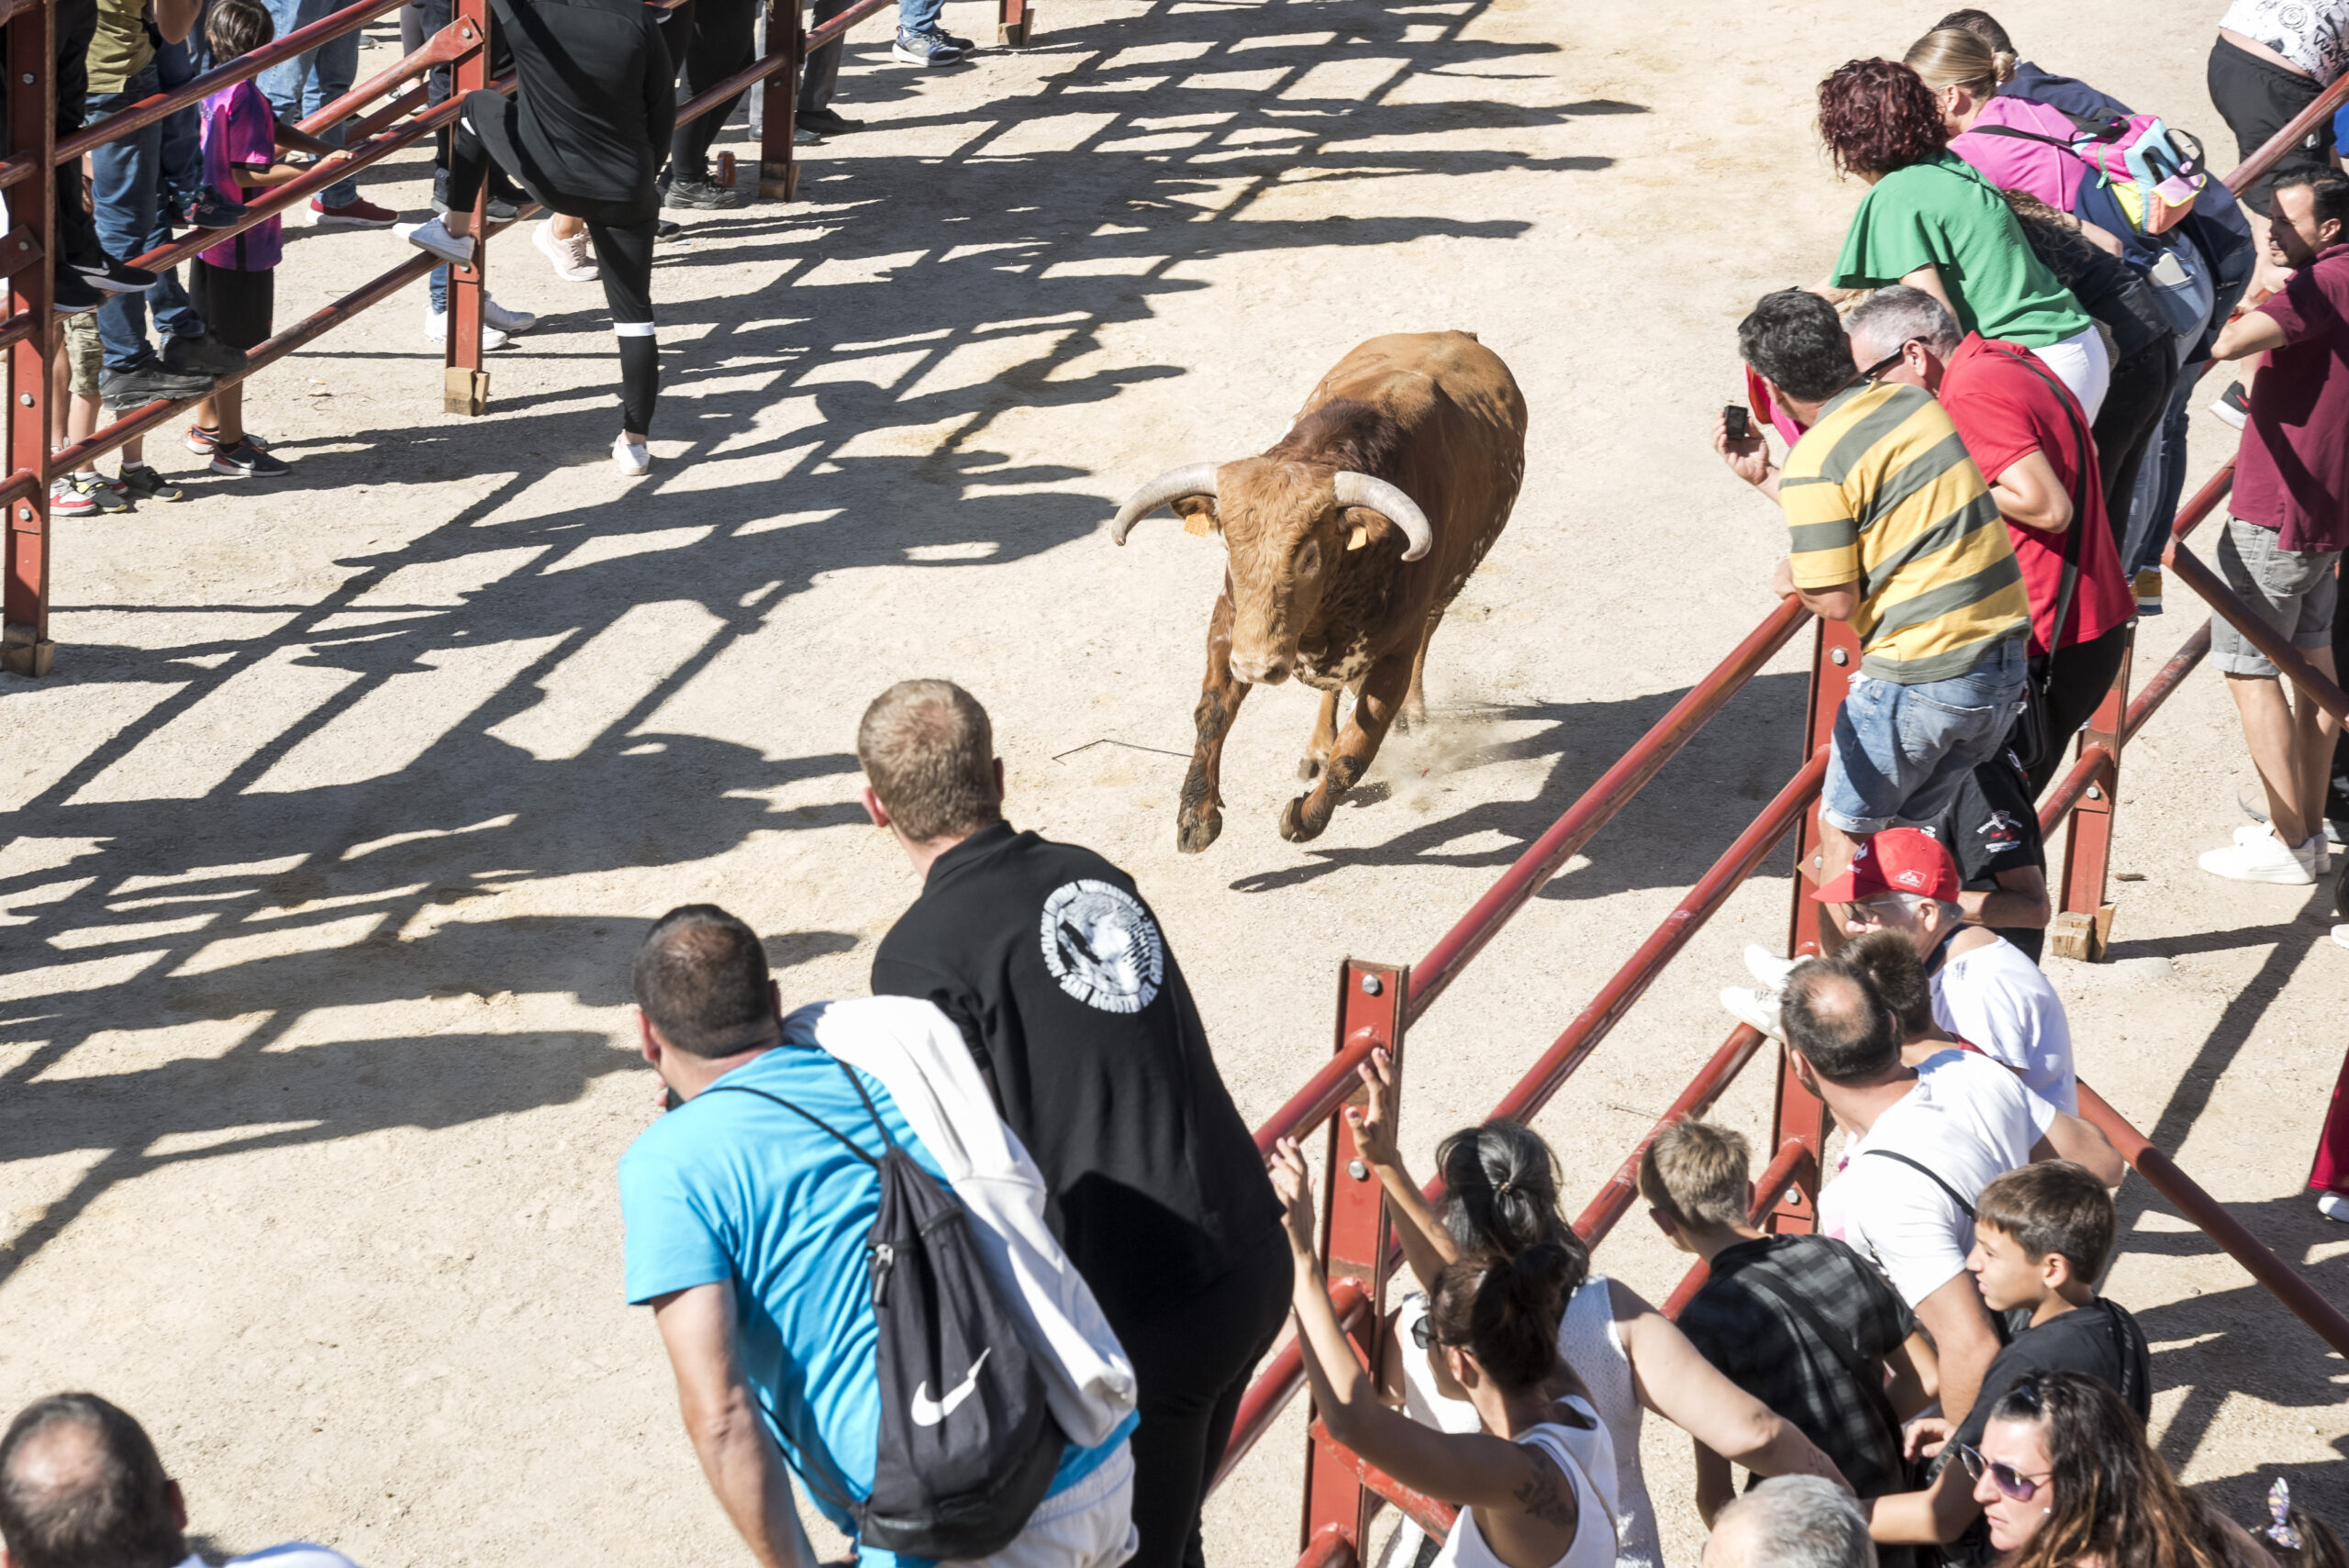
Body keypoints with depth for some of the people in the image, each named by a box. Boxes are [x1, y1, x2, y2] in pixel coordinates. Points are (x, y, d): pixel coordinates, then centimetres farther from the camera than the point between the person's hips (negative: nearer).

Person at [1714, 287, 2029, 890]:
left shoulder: (1815, 462, -14)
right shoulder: (1914, 401, 8)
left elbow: (1837, 602, -12)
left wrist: (1790, 578, 9)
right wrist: (1764, 478, 23)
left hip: (1919, 676, -8)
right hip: (2004, 663, 8)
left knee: (1845, 830, 10)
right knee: (1907, 827, 19)